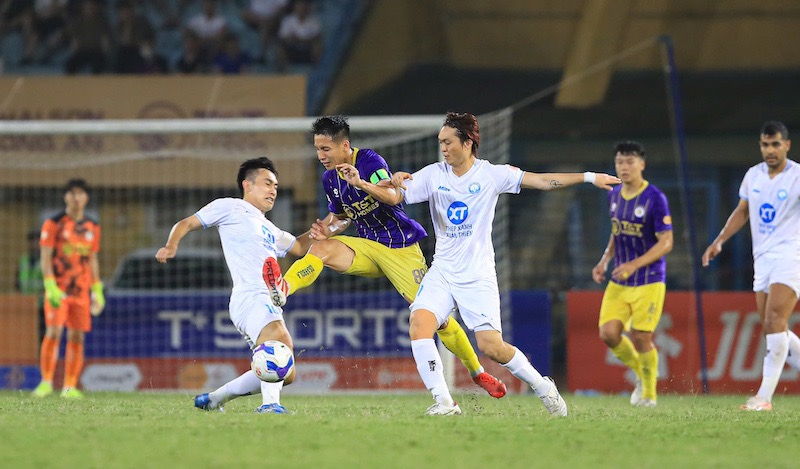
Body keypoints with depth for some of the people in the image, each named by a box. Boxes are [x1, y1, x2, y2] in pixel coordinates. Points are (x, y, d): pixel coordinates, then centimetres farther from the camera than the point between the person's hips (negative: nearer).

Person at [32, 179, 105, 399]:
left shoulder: (92, 227, 12)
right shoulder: (53, 224, -1)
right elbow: (45, 257, -5)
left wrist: (98, 291, 13)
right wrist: (51, 287, -16)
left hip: (81, 290, 4)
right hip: (57, 289, -4)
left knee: (77, 337, 0)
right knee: (53, 333, -13)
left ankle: (70, 387, 4)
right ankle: (46, 382, -4)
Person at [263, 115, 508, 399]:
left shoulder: (370, 161, -15)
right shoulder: (330, 178, 5)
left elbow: (393, 197, -28)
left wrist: (361, 183, -44)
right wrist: (328, 228, -4)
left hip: (400, 247, -5)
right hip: (367, 247, 5)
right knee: (321, 248, -23)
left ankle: (478, 373, 7)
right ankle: (282, 290, -46)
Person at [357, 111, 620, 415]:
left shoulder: (491, 175, -4)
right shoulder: (433, 175, 1)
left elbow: (541, 181, -4)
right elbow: (394, 196, -3)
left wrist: (589, 177, -10)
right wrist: (359, 184, -22)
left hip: (478, 276, -3)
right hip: (442, 272, 3)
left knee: (491, 347, -10)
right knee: (419, 324, -21)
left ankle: (541, 386, 16)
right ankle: (443, 402, -16)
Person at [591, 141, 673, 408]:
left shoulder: (655, 199, -14)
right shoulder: (614, 196, 8)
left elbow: (666, 243, -15)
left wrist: (634, 265, -23)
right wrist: (604, 261, 6)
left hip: (649, 282, -6)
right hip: (618, 283, 6)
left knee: (640, 337, -7)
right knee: (608, 333, -6)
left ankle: (649, 393, 15)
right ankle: (640, 373, 21)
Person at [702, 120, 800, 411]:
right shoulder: (753, 175, 10)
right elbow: (742, 212, 22)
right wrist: (719, 241, 14)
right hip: (762, 259, 7)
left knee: (774, 321, -17)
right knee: (774, 331, 4)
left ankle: (764, 397, -19)